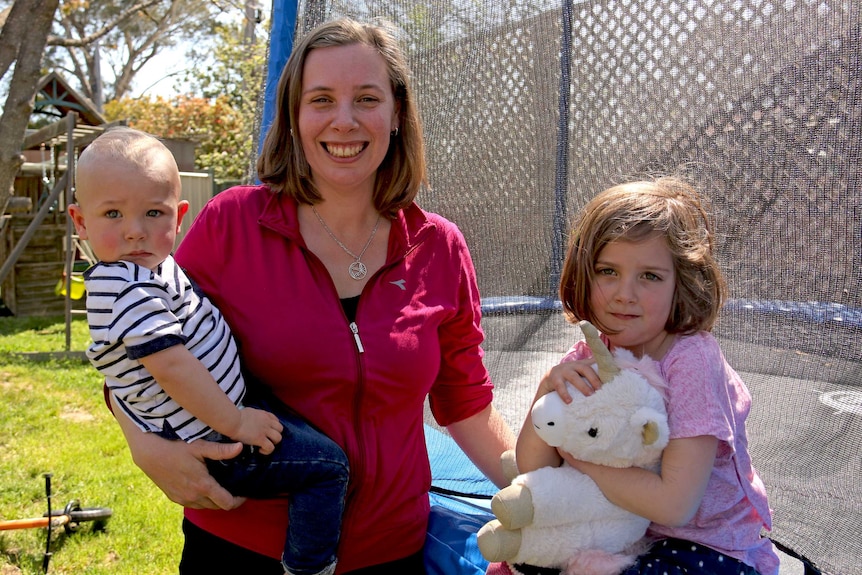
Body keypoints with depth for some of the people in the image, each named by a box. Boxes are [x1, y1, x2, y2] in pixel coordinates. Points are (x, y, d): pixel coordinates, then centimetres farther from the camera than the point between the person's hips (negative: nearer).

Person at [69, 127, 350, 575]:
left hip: (226, 406, 11)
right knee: (327, 464, -12)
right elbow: (170, 365, -30)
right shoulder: (126, 289, -27)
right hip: (211, 442, -11)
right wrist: (234, 422, -25)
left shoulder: (150, 269, 6)